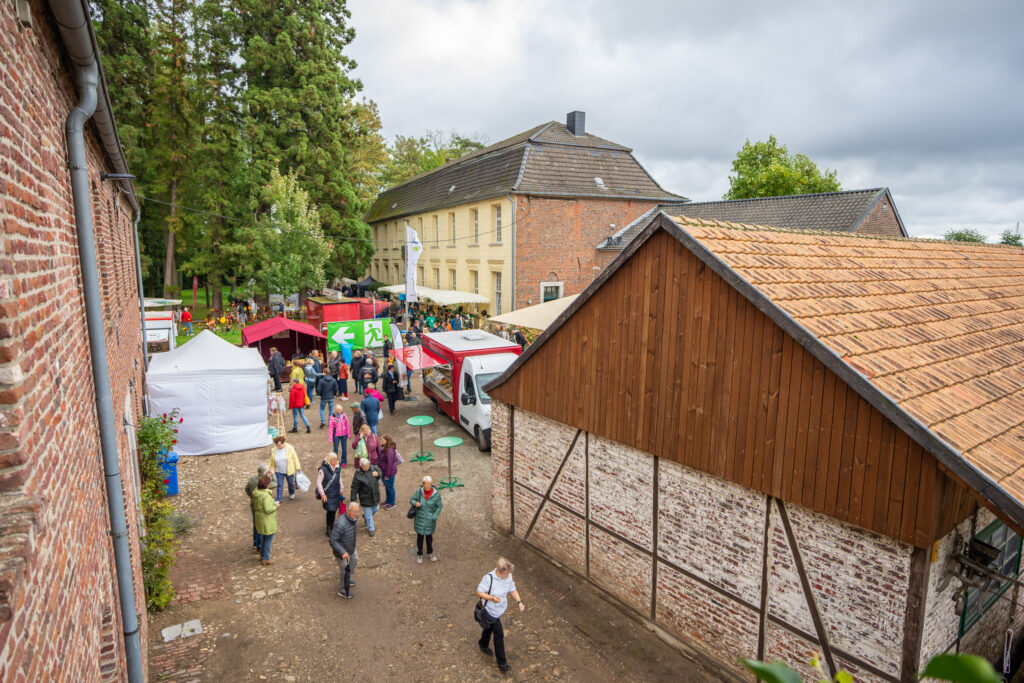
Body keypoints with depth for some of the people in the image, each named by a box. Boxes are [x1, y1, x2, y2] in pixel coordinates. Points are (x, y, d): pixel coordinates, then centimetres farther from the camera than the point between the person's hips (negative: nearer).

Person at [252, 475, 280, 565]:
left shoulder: (255, 493, -1)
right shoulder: (266, 495, -28)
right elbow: (268, 509, -29)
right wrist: (276, 505, -12)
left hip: (259, 519, 8)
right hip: (267, 521, -8)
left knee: (263, 537, 26)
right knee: (269, 538, 8)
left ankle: (262, 555, 39)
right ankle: (265, 559, 17)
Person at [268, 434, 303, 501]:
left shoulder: (289, 448, -14)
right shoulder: (273, 450, -6)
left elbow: (295, 457, -7)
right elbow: (272, 461, 7)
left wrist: (297, 467, -5)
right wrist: (271, 469, 7)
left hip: (289, 470, -1)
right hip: (279, 471, 1)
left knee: (291, 483, 16)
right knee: (280, 485, 1)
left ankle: (292, 494, 43)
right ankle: (278, 500, 11)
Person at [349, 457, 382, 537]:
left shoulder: (373, 468, -9)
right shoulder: (358, 475, -23)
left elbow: (379, 470, 13)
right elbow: (354, 489, -18)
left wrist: (377, 474, -12)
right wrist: (354, 500, -17)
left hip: (375, 496, 6)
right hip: (365, 498, -6)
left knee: (375, 509, 27)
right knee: (368, 514, 7)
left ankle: (365, 516, 56)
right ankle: (370, 529, 27)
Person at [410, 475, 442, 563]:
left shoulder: (436, 494, -18)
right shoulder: (419, 491, -16)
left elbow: (439, 507, -8)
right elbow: (411, 500, -3)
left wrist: (434, 517, -17)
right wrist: (415, 503, -25)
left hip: (430, 520, 0)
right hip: (420, 519, 1)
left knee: (429, 536, 18)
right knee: (420, 537, 15)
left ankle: (430, 552, 44)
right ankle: (419, 554, 37)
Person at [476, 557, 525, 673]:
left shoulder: (508, 576, -14)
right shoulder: (489, 578, -32)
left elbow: (512, 590, -1)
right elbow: (479, 592, -23)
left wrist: (519, 602, -15)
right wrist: (492, 598, -36)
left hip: (499, 610, 6)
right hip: (490, 610, -6)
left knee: (489, 628, 30)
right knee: (499, 634, -1)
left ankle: (484, 646, 57)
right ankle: (501, 662, 15)